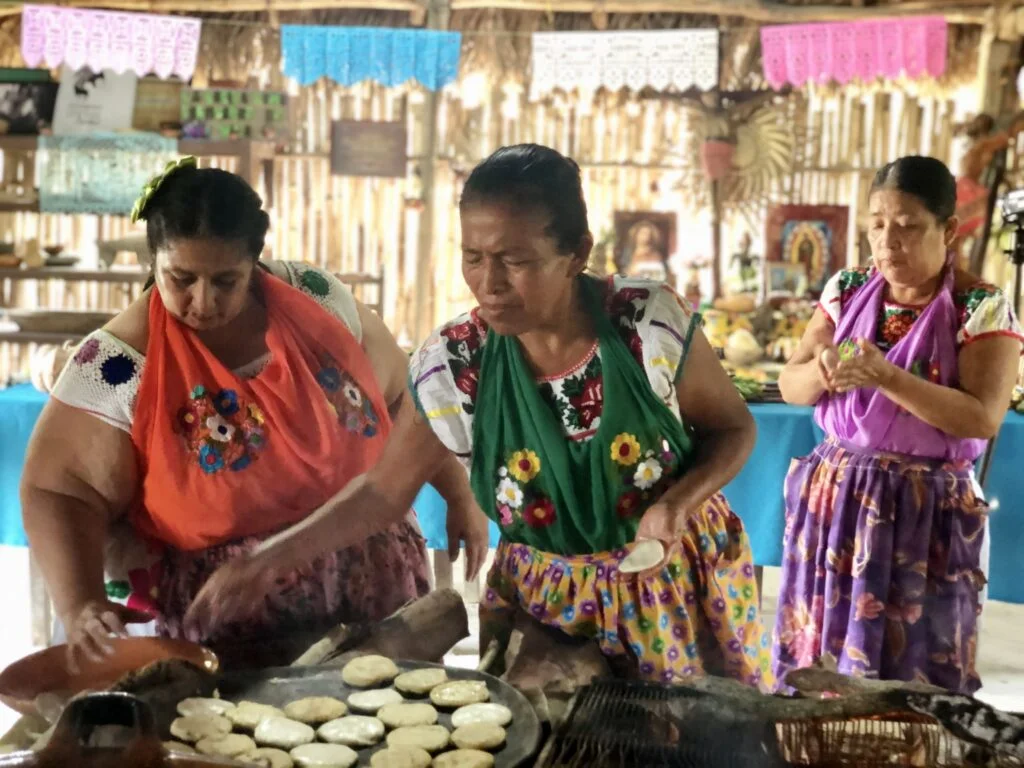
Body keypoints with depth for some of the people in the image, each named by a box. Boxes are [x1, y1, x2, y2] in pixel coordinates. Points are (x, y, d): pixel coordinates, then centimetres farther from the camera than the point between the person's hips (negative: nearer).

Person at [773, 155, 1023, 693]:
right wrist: (823, 370, -18)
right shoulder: (847, 290, 4)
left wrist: (886, 377, -27)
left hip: (923, 512, -4)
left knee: (910, 678, 2)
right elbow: (790, 386, 5)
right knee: (818, 660, 10)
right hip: (832, 497, 4)